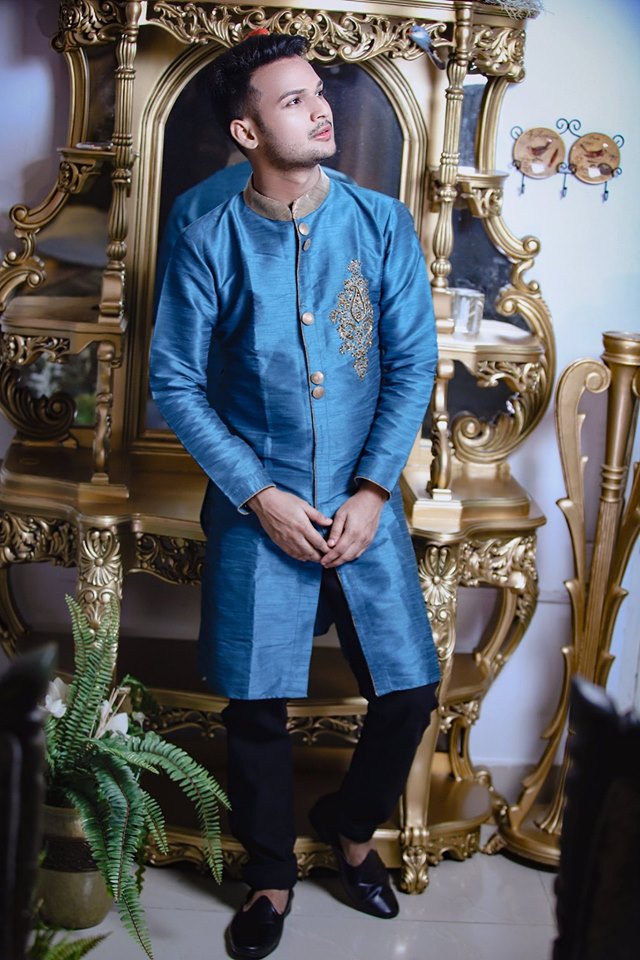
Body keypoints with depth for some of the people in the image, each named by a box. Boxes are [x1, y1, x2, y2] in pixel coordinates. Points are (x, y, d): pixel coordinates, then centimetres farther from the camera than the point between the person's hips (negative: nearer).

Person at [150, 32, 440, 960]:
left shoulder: (383, 223, -2)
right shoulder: (211, 242, -6)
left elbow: (414, 363, -1)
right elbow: (175, 382, -4)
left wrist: (373, 490, -10)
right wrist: (259, 494, -11)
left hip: (364, 502, 2)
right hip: (256, 508, -1)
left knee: (410, 691, 3)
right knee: (257, 706, 5)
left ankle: (351, 825, 34)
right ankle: (271, 874, 30)